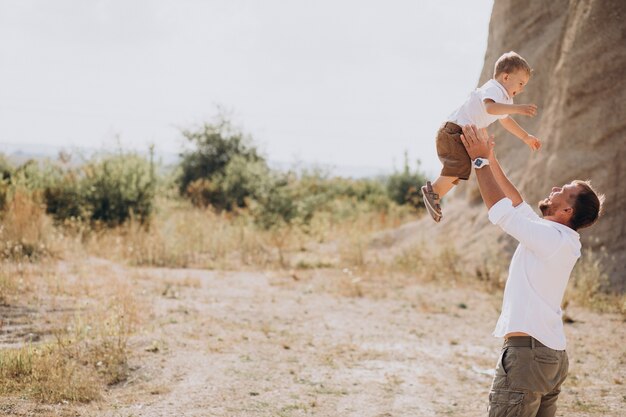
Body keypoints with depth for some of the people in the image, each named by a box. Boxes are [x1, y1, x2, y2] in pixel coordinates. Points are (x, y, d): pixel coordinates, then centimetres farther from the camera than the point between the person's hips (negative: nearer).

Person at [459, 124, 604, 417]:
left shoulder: (553, 238, -15)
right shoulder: (560, 238, 13)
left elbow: (500, 209, -15)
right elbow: (517, 204, 22)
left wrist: (480, 160, -7)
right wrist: (492, 161, 22)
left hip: (527, 352, -10)